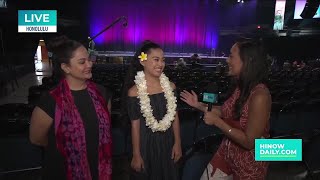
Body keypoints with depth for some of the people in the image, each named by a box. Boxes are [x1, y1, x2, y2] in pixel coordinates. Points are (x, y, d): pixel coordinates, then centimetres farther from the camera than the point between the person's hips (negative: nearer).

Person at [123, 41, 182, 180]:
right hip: (146, 143, -3)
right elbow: (135, 124, -11)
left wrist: (177, 143, 3)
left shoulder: (170, 86, -5)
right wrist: (136, 155, -7)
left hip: (167, 141, 4)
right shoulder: (135, 92, -15)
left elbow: (175, 117, 2)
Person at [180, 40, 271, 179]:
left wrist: (216, 121, -24)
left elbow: (249, 142, -28)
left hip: (249, 162, -6)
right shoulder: (241, 86, -4)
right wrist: (199, 105, 5)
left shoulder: (259, 95, -29)